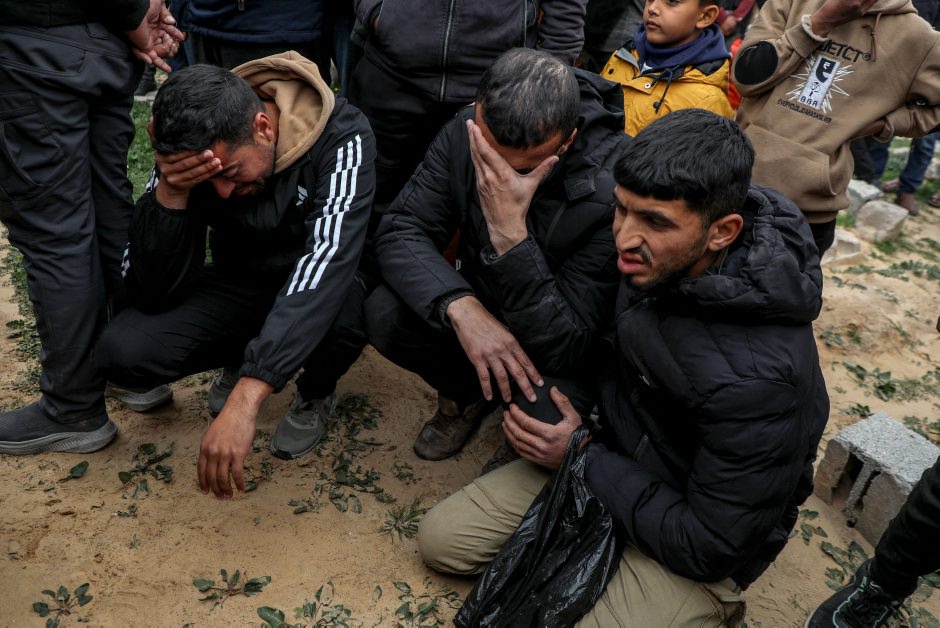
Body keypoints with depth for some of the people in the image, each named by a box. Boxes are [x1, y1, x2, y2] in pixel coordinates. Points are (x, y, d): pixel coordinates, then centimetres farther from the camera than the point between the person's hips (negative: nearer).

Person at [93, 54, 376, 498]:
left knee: (354, 311, -38)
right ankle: (246, 353, 10)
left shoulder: (342, 135, -28)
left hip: (318, 289, -2)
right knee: (123, 353, -21)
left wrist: (246, 397, -50)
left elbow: (328, 259, -42)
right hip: (240, 283, 3)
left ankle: (315, 390, -2)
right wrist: (170, 193, -35)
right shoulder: (187, 152, -17)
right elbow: (152, 294, -18)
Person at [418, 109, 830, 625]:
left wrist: (581, 458, -19)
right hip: (612, 454, 6)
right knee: (441, 541, 1)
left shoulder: (758, 375, -35)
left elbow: (709, 547, -25)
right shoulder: (660, 260, -15)